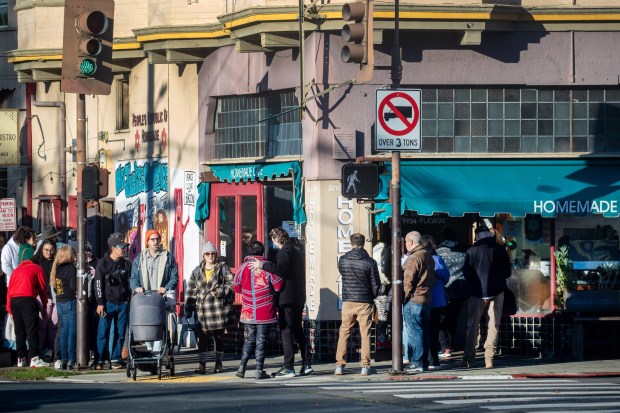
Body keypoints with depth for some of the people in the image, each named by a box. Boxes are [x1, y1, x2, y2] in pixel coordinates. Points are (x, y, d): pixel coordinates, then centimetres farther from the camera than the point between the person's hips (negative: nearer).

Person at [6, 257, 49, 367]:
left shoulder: (17, 270, 27)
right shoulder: (37, 269, 15)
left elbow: (9, 288, 21)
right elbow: (42, 289, 12)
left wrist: (9, 309, 20)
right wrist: (44, 307, 20)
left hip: (13, 300, 5)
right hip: (28, 299, -5)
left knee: (19, 331, 11)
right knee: (32, 329, -8)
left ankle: (21, 359, 13)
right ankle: (34, 358, -17)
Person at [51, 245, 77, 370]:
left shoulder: (56, 268, 9)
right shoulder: (71, 268, -12)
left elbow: (54, 286, 12)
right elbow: (74, 287, -16)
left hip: (60, 302, 7)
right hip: (70, 302, -7)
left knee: (64, 331, 12)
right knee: (72, 331, -5)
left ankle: (63, 360, 12)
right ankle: (71, 360, -8)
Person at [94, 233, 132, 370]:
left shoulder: (127, 263, 10)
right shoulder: (103, 263, -2)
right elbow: (98, 284, -3)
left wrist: (129, 300, 12)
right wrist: (100, 303, -8)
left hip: (123, 303, 4)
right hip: (108, 303, -4)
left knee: (120, 333, 3)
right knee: (103, 333, -5)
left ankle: (115, 360, 10)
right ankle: (99, 360, 0)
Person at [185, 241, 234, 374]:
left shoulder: (223, 268, 3)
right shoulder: (197, 271, 11)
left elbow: (231, 284, -2)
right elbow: (191, 291, 10)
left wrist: (220, 291, -18)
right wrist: (189, 309, 4)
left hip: (219, 308, -2)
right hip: (202, 311, 2)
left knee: (219, 337, 8)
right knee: (202, 338, -3)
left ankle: (219, 363, 19)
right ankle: (202, 364, -1)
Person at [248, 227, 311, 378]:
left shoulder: (285, 251, -11)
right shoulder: (296, 252, 20)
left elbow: (281, 269, -28)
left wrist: (263, 265, -26)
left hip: (287, 298, -9)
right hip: (298, 299, 9)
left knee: (286, 333, -8)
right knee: (298, 332, 15)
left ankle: (288, 368, -10)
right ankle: (307, 364, 13)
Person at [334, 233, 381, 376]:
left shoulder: (342, 260, -3)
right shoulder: (370, 262, -9)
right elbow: (376, 284, -5)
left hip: (348, 302, 1)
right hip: (365, 303, -1)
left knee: (344, 333, 10)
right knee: (365, 334, 5)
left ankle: (340, 365, 6)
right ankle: (365, 366, 2)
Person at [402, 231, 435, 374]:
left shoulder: (414, 258, -15)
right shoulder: (428, 256, 14)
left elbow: (408, 282, -17)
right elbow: (432, 278, 20)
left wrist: (402, 298, -8)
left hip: (413, 300, -9)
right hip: (426, 299, 9)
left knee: (414, 332, -6)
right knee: (424, 332, 12)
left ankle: (416, 363, -7)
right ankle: (424, 361, 16)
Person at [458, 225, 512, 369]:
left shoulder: (472, 250, -6)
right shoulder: (500, 250, 0)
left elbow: (466, 272, -4)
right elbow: (507, 272, 5)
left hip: (477, 292, -1)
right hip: (496, 292, 1)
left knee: (472, 325, 6)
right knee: (493, 325, 5)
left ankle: (468, 359, 4)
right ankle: (489, 359, -1)